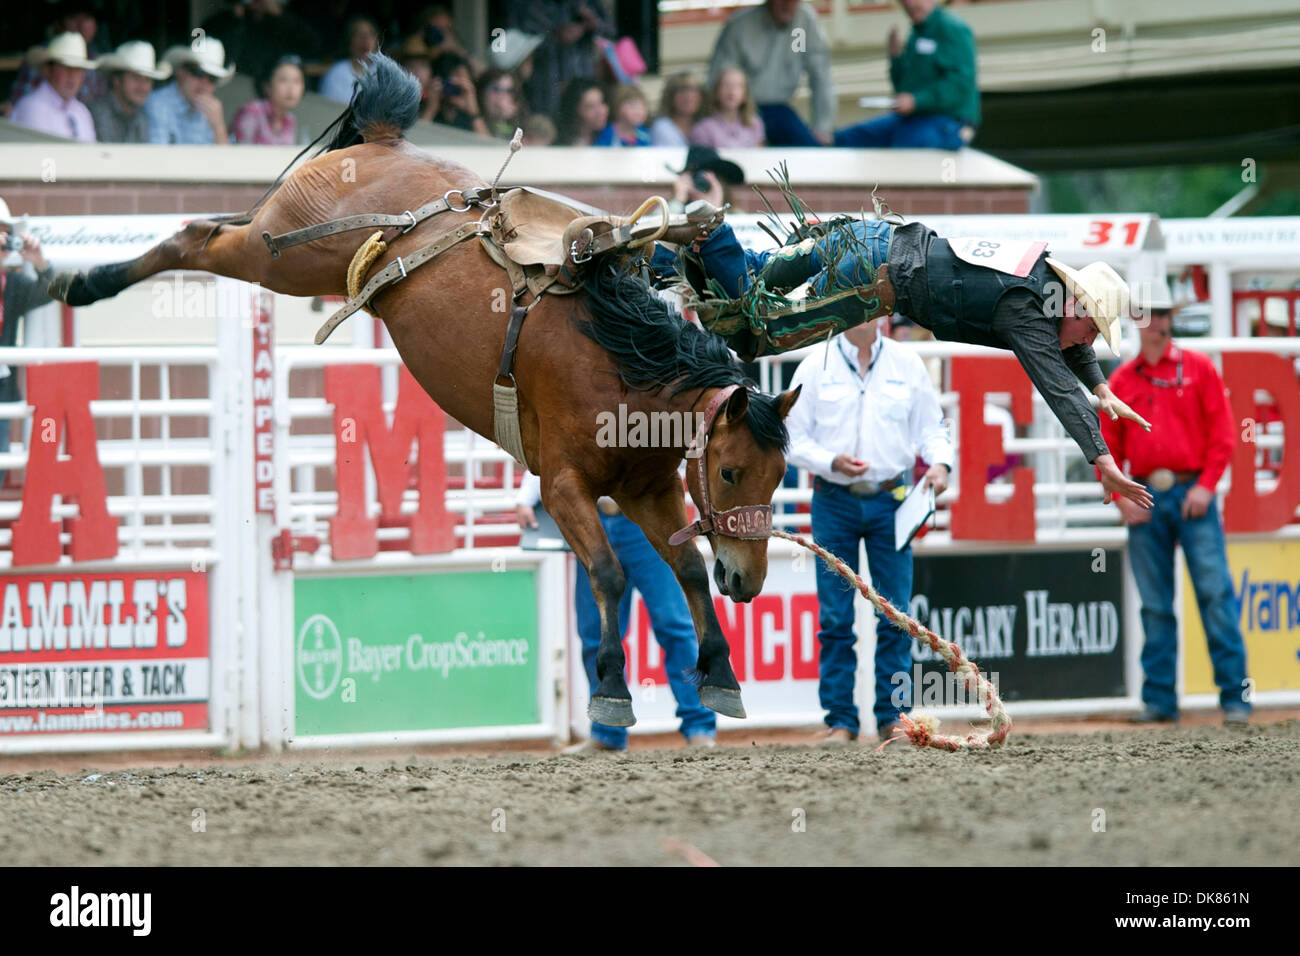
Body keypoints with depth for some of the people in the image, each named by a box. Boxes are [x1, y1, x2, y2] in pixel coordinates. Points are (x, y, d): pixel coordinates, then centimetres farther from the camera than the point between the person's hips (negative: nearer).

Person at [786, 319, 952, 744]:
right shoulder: (815, 367, 3)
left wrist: (939, 462, -7)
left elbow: (930, 426, 12)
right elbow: (793, 438, 3)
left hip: (890, 500, 1)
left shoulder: (907, 364, 8)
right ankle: (840, 720, 4)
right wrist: (831, 461, -14)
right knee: (835, 618, -1)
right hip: (834, 501, -1)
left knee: (895, 615, 0)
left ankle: (894, 716, 7)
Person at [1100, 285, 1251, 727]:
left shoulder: (1198, 368, 7)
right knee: (1155, 604, 2)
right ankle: (1159, 699, 5)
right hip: (1145, 501, 2)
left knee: (1215, 594, -9)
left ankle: (1235, 695, -7)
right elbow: (1108, 448, 13)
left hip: (1193, 494, -2)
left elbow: (1222, 433, 3)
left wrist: (1206, 486, -8)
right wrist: (1121, 497, 0)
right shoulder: (1121, 380, 13)